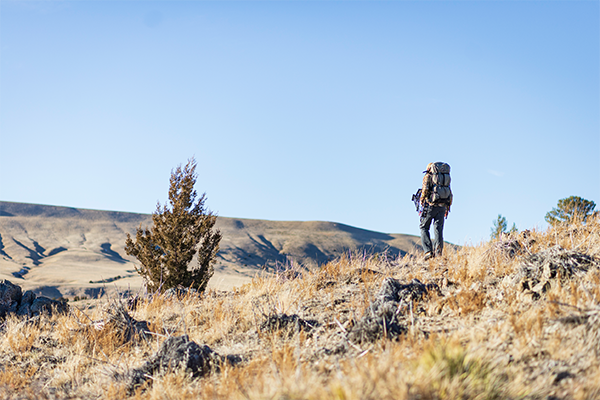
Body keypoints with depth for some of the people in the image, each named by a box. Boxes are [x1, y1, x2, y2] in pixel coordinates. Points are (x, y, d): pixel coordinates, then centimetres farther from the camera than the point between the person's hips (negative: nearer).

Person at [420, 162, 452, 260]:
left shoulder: (428, 176, 4)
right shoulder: (445, 178, 21)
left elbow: (425, 189, -11)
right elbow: (450, 194, 17)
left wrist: (422, 200, 3)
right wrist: (448, 207, 20)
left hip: (431, 204, -4)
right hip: (442, 206, 4)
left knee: (424, 227, 6)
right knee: (438, 229, 5)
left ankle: (428, 251, -8)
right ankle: (438, 253, -5)